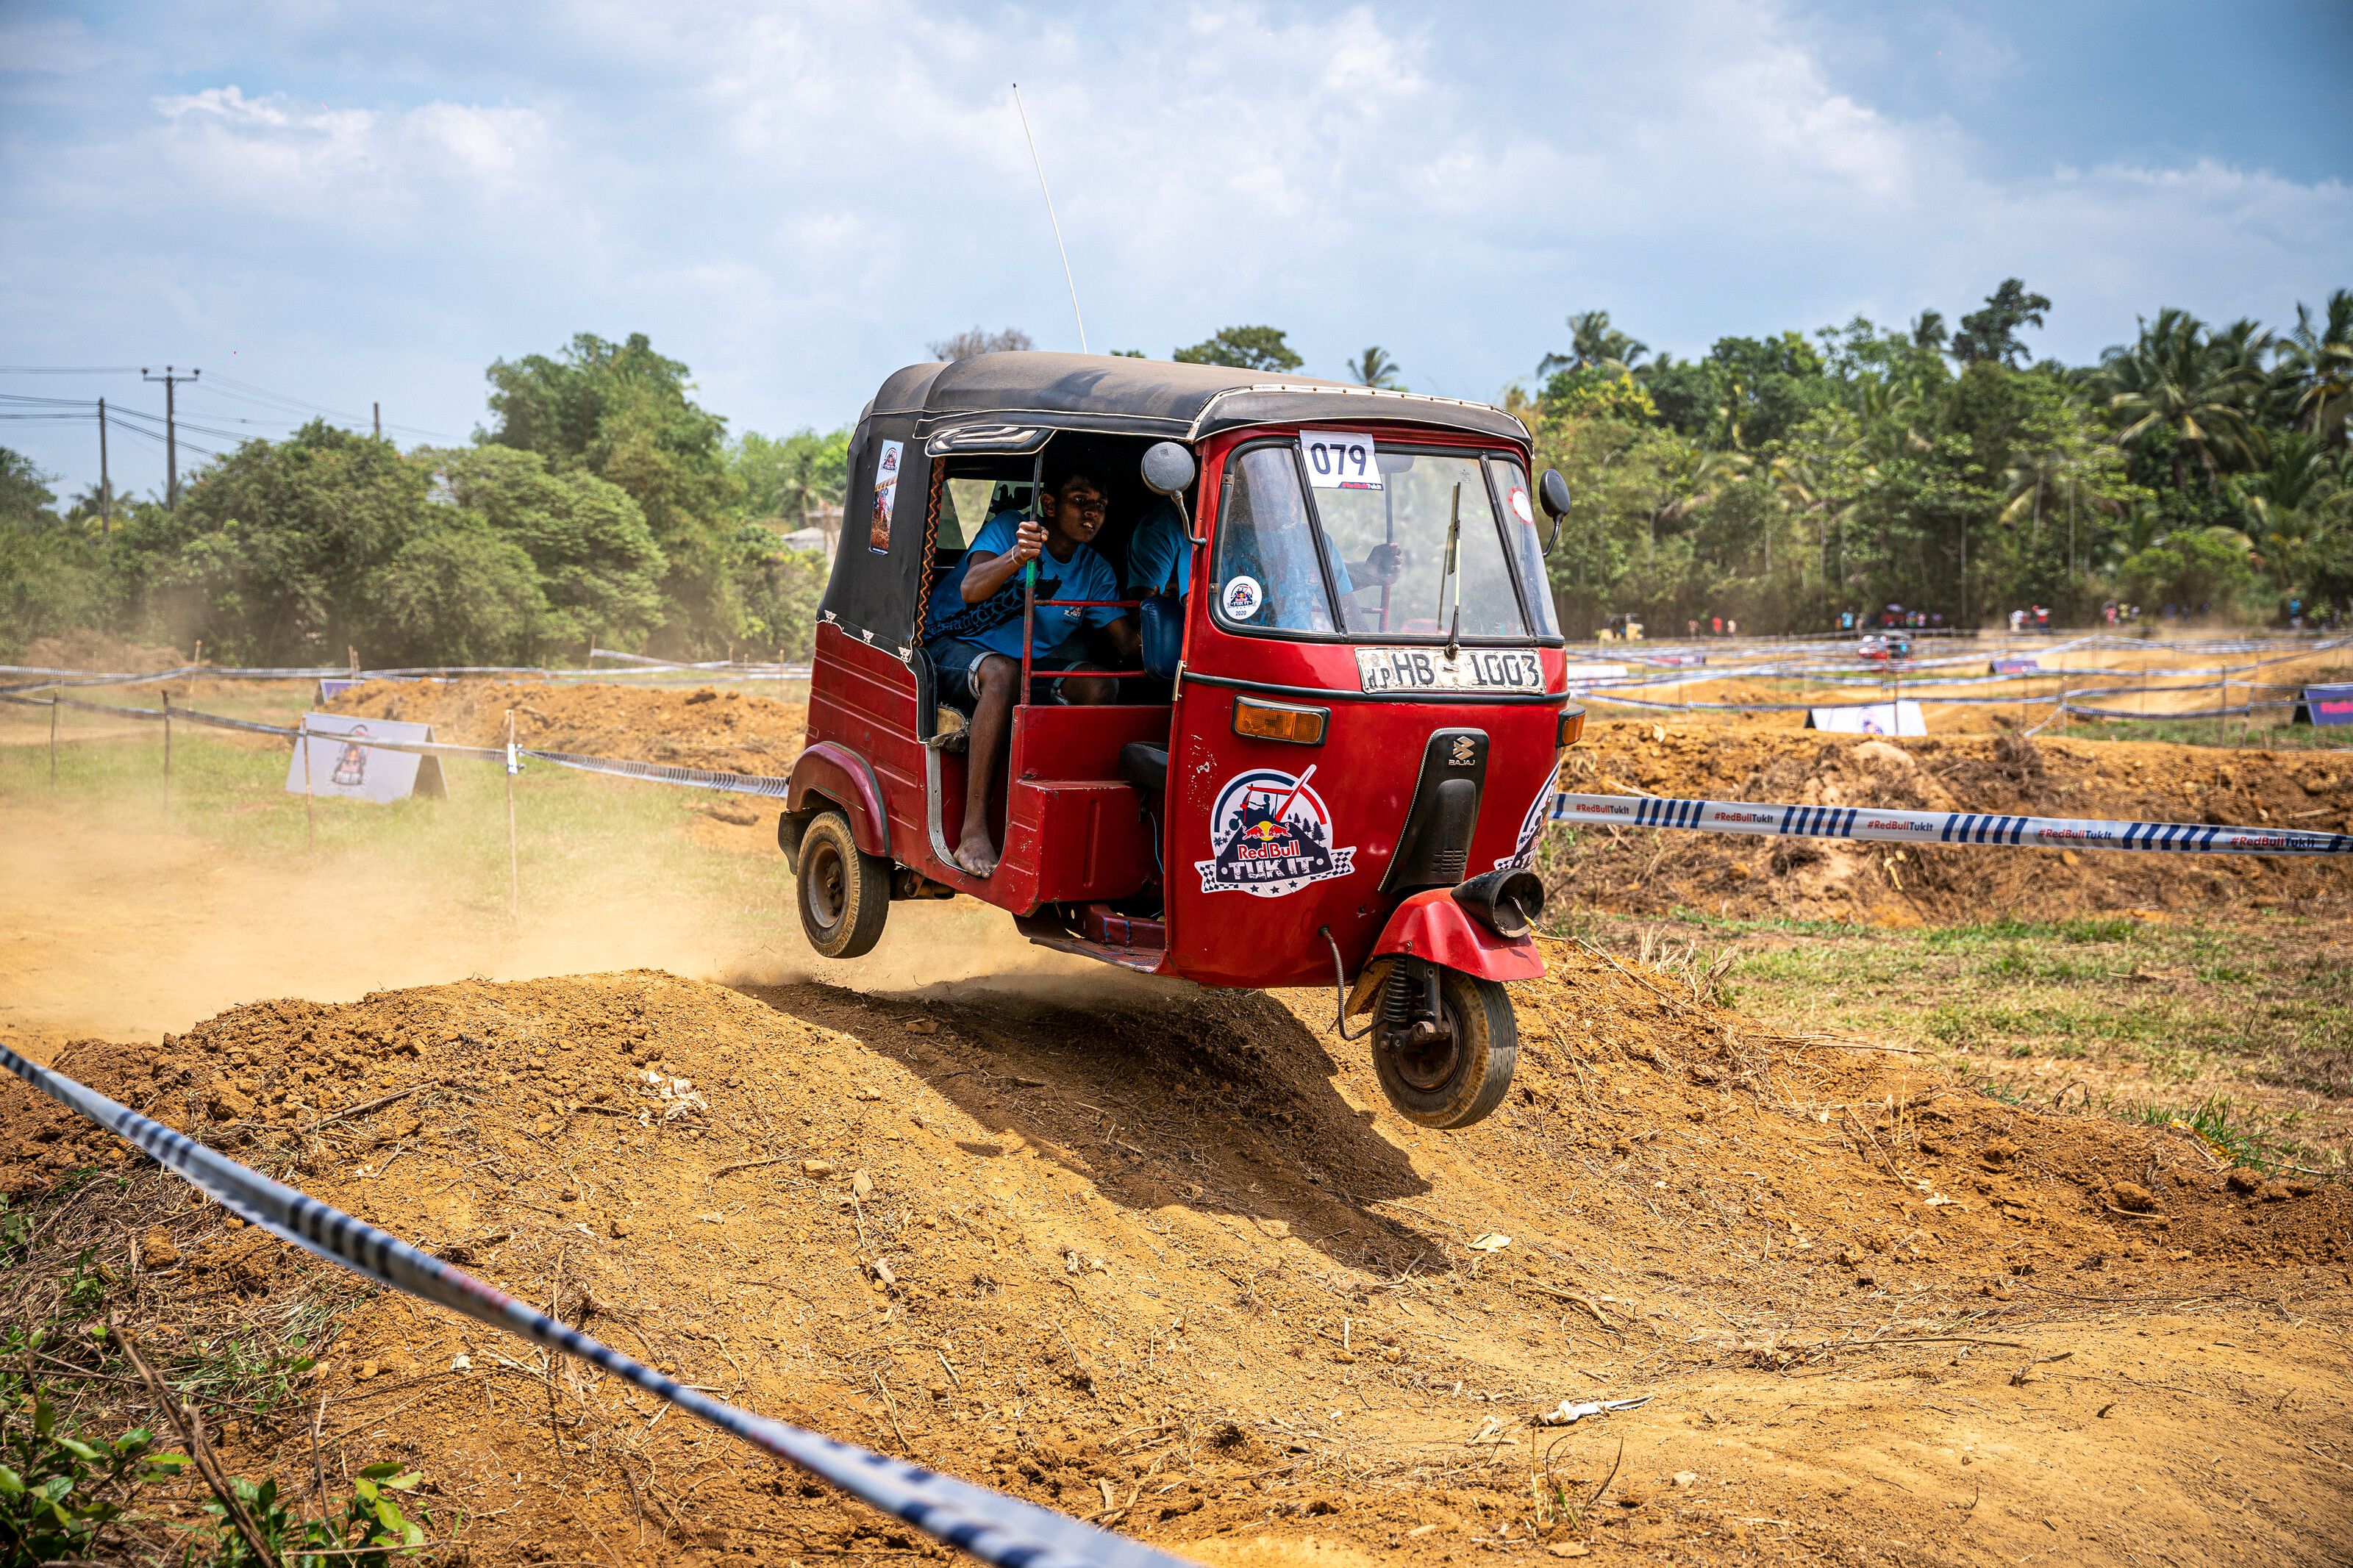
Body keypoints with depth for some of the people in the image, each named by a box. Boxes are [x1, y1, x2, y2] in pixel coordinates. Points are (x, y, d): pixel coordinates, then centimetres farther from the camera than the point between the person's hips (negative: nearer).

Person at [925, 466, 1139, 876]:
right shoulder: (1009, 527, -12)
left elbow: (1127, 646, -4)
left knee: (1102, 686, -19)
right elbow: (971, 590, -30)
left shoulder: (1096, 571, 4)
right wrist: (1017, 556, -49)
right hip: (953, 648, -5)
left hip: (1031, 665, 5)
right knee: (1002, 674, -38)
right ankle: (973, 833, -42)